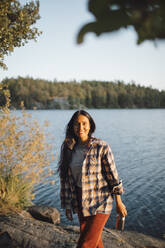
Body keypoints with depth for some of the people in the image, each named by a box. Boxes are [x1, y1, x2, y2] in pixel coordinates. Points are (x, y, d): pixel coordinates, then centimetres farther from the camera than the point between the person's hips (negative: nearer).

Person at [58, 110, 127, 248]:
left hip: (100, 201, -5)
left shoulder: (101, 147, -16)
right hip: (81, 201, 5)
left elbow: (112, 176, -8)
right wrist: (67, 205, 9)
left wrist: (119, 203, -1)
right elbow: (65, 177, 5)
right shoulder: (67, 147, -3)